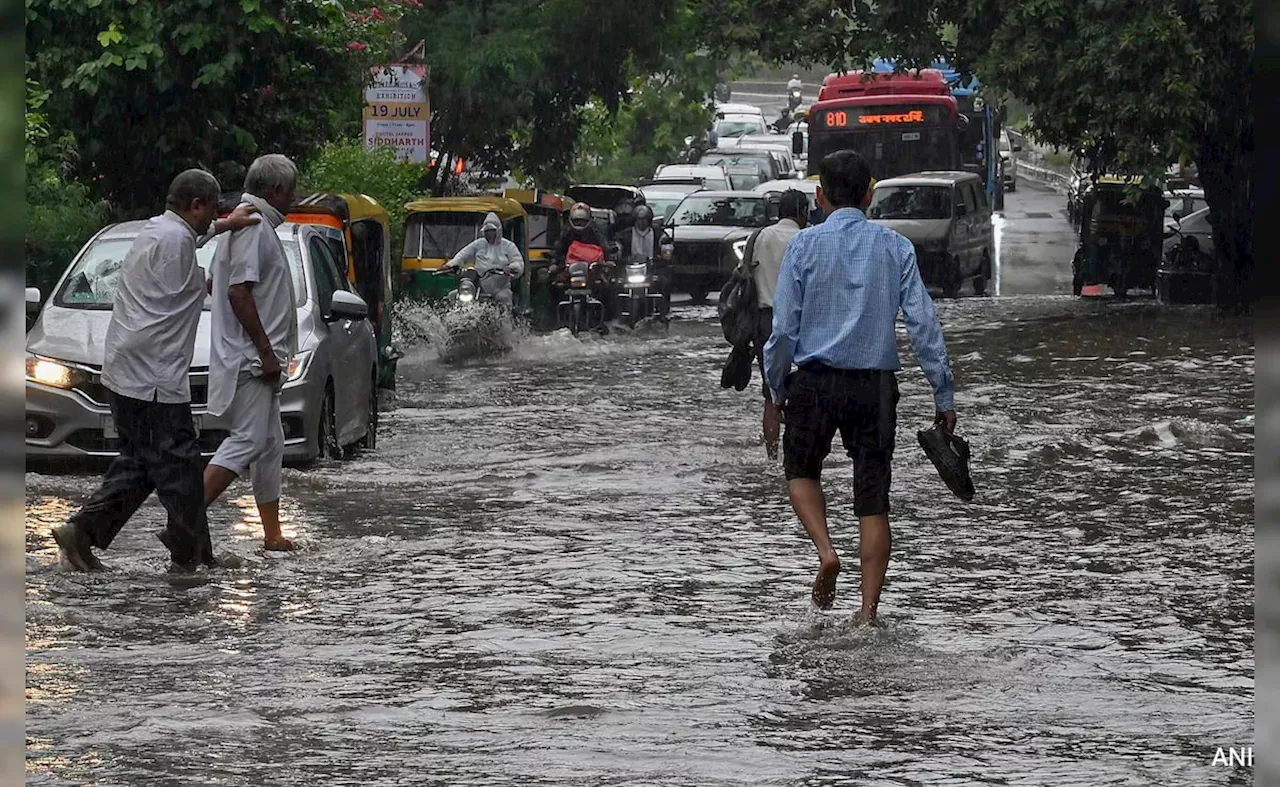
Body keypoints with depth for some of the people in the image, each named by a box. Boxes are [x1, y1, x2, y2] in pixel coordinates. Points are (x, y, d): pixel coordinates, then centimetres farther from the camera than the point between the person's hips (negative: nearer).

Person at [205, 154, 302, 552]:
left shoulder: (248, 225, 19)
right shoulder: (255, 228, -14)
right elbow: (239, 292, -23)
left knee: (270, 445, 14)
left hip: (254, 360, 11)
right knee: (247, 442, -14)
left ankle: (273, 534, 19)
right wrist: (266, 352, -21)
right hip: (250, 359, -11)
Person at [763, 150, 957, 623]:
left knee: (801, 470, 22)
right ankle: (868, 610, 4)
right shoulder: (895, 248, 1)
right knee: (873, 498, 7)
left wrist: (776, 389, 7)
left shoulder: (805, 245, -4)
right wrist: (944, 396, 3)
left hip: (814, 380, -1)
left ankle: (825, 551, -3)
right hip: (876, 384, 1)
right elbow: (923, 324, -2)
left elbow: (784, 327, -5)